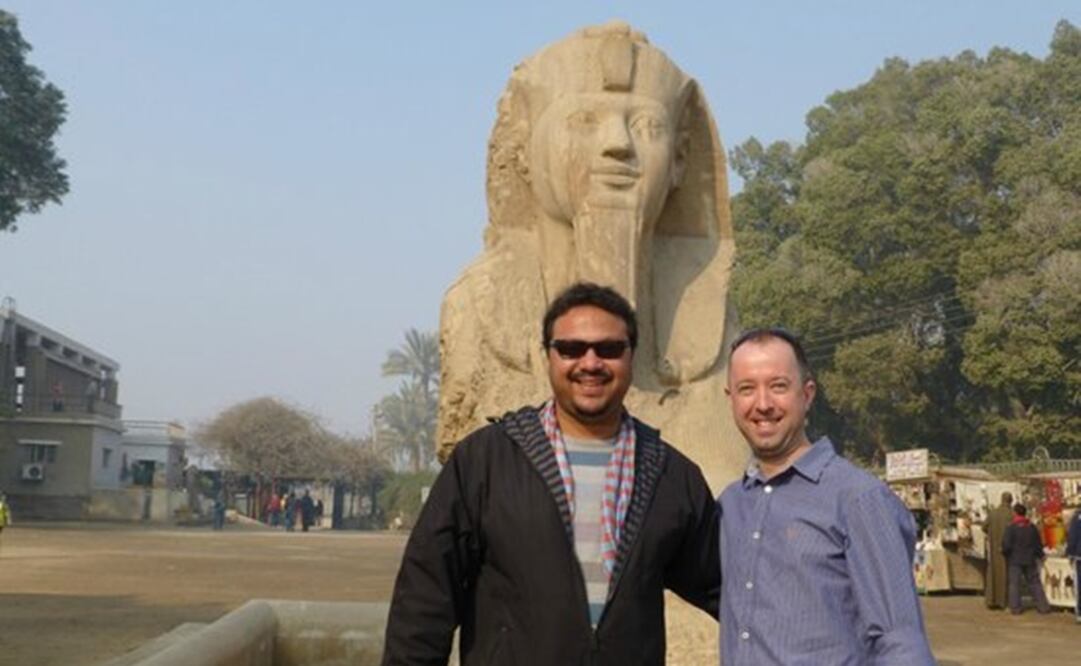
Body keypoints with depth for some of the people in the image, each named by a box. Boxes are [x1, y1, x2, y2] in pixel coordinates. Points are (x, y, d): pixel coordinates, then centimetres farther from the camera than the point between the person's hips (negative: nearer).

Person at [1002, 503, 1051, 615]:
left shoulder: (1011, 527, -13)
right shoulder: (1032, 527, 3)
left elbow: (1006, 545, -16)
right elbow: (1038, 544, 12)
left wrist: (1004, 553, 5)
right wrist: (1040, 555, 27)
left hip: (1014, 560, -4)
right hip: (1029, 560, 4)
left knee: (1014, 583, 1)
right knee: (1034, 583, 12)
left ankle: (1015, 608, -1)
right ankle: (1043, 606, 12)